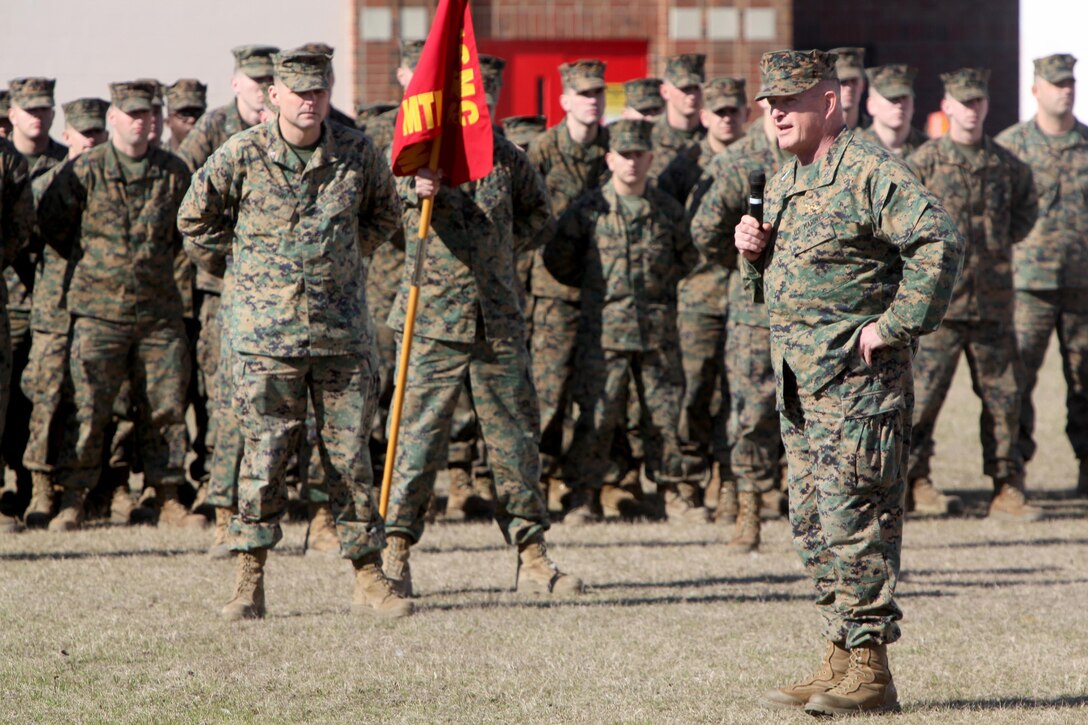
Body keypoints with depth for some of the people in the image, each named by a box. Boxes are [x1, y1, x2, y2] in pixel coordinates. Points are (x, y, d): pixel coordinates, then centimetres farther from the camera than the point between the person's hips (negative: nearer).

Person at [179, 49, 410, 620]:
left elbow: (384, 214, 21)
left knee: (351, 457, 5)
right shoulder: (242, 155, -4)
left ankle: (368, 579, 10)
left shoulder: (357, 155, 1)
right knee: (265, 454, -2)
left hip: (342, 331, 2)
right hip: (265, 332, -2)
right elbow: (195, 219, 11)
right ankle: (249, 582, 4)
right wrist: (234, 268, 9)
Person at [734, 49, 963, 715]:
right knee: (813, 524, 10)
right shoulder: (784, 184, 17)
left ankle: (869, 672, -7)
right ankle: (841, 659, 16)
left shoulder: (870, 173, -12)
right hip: (801, 384, 9)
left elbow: (940, 241, -22)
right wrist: (755, 253, 5)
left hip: (859, 378, -9)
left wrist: (895, 324, -21)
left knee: (853, 521, -10)